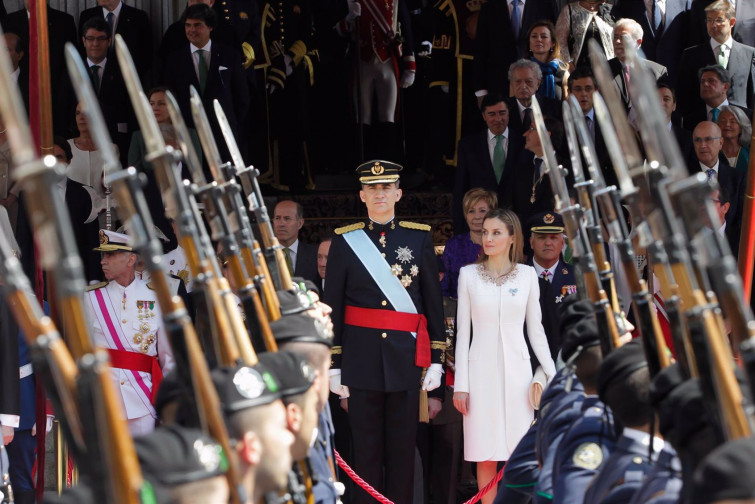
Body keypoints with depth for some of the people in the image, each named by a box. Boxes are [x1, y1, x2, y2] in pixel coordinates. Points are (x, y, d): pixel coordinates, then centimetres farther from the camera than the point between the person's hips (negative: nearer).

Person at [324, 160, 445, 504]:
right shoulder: (345, 241, 3)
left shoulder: (420, 237, 5)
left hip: (406, 357, 1)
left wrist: (436, 360, 2)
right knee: (366, 446, 4)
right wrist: (334, 365, 0)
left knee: (403, 446, 5)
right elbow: (332, 308, 4)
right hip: (361, 356, 0)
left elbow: (433, 302, 6)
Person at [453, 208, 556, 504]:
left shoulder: (527, 275, 5)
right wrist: (460, 384, 0)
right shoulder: (469, 274, 3)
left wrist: (552, 374, 4)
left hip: (516, 369, 1)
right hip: (481, 369, 0)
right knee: (485, 455, 0)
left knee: (518, 453, -1)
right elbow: (462, 332, 4)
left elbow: (535, 329, 9)